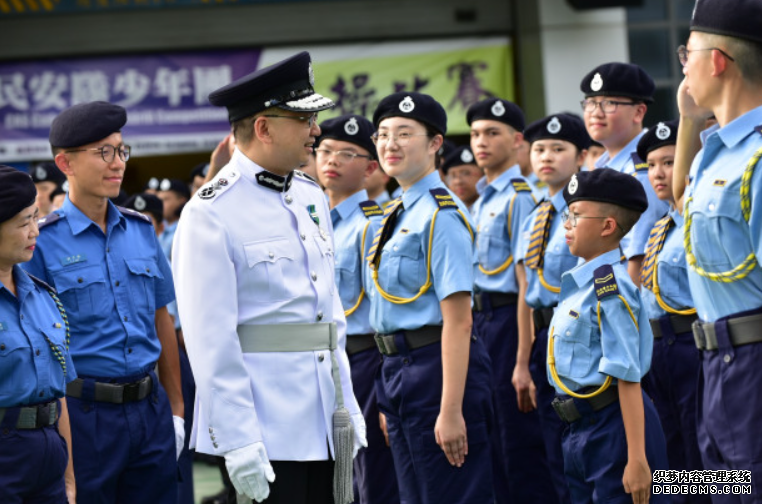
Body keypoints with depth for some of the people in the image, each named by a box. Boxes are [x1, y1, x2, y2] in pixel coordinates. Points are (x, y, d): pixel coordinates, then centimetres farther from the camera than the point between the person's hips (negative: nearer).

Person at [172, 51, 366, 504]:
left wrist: (349, 406, 16)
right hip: (266, 431, -7)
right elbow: (211, 339, -15)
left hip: (327, 427, 7)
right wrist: (238, 443, -18)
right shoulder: (211, 214, -11)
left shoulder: (312, 197, 13)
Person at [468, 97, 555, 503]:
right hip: (482, 318, 9)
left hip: (510, 319, -9)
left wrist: (522, 363, -21)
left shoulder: (520, 197, -11)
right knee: (492, 446, 14)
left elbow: (526, 285, -17)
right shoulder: (482, 201, 15)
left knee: (520, 448, -5)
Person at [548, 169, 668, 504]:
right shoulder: (580, 283, 10)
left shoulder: (610, 288, -17)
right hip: (581, 427, 10)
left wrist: (637, 459, -23)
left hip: (614, 425, -10)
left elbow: (628, 378, -21)